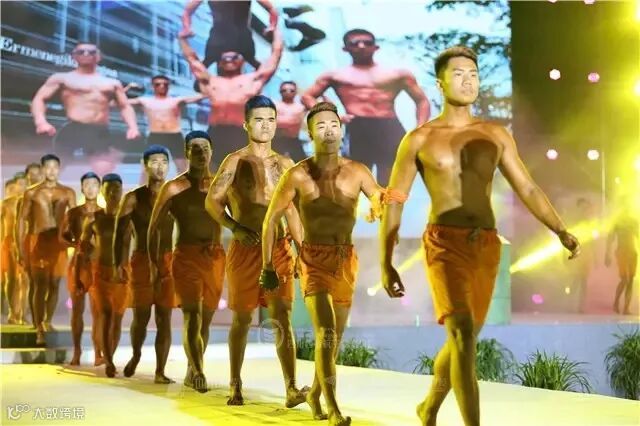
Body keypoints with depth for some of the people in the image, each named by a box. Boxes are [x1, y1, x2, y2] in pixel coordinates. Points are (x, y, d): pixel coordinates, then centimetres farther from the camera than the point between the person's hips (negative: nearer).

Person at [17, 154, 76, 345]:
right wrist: (21, 244, -1)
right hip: (39, 241, -2)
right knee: (40, 286, -6)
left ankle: (48, 322, 22)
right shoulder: (32, 193, 4)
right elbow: (22, 219, 5)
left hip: (59, 241, 2)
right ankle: (39, 330, -6)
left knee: (54, 285, 6)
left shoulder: (68, 192, 6)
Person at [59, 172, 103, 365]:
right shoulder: (73, 213, 5)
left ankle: (98, 352, -2)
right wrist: (76, 244, -5)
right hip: (78, 264, 2)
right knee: (77, 309, 6)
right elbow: (63, 236, 13)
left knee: (97, 310, -4)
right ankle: (77, 351, 16)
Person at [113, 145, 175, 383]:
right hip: (141, 261, 0)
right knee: (141, 316, 5)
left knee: (164, 318, -3)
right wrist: (118, 263, -6)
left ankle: (160, 371, -1)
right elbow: (119, 233, 3)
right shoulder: (134, 198, 3)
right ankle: (136, 355, 33)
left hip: (168, 262, 1)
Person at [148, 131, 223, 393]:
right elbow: (154, 226, 5)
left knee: (206, 320, 8)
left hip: (216, 258, 3)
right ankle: (198, 372, -23)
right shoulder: (174, 188, 3)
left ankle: (191, 372, 22)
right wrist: (154, 265, -1)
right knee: (193, 318, -16)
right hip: (187, 256, -3)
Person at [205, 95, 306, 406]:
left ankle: (291, 389, -10)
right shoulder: (235, 161, -1)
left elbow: (292, 210, 14)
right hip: (245, 249, -2)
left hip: (279, 249, 2)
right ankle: (235, 385, 20)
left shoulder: (285, 164, 10)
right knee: (242, 318, 7)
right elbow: (212, 201, -6)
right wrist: (235, 228, -20)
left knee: (283, 319, -5)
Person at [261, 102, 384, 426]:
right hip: (314, 260, -3)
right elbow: (271, 218, 0)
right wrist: (268, 266, -1)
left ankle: (316, 391, 37)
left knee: (335, 335, 14)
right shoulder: (298, 174, -6)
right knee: (326, 332, -20)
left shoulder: (356, 172, 0)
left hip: (346, 260, 4)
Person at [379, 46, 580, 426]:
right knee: (463, 332, -21)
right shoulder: (419, 139, 4)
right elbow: (393, 202, 5)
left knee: (462, 340, 13)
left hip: (488, 246, 4)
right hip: (445, 244, -4)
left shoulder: (496, 135, 11)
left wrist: (562, 231, -6)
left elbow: (528, 189, 10)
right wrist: (386, 265, 1)